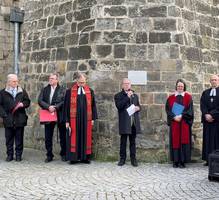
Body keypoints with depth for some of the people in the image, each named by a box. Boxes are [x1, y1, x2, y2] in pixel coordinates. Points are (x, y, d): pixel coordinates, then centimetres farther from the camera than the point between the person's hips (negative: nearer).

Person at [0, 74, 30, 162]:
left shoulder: (22, 91, 9)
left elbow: (27, 101, 13)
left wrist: (23, 104, -9)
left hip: (20, 119, 1)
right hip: (8, 120, -1)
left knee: (19, 139, 5)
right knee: (9, 139, 6)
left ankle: (18, 155, 13)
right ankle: (10, 155, 15)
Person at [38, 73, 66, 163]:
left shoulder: (62, 89, -1)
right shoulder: (44, 89, 9)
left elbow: (64, 101, -10)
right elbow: (40, 101, -1)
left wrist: (55, 107, -19)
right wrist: (48, 107, -15)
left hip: (60, 116, -3)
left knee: (63, 136, 7)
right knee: (48, 137, 7)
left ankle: (63, 154, 20)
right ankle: (49, 155, 18)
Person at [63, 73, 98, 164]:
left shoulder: (90, 91, 7)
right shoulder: (70, 91, 0)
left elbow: (93, 105, 10)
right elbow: (66, 106, 0)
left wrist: (93, 118, 3)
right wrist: (67, 120, -4)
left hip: (86, 119, 2)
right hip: (74, 118, -2)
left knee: (86, 137, 6)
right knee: (74, 137, 0)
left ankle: (85, 157, 14)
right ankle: (74, 157, 6)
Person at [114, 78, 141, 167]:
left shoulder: (135, 95, 18)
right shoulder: (118, 96, 2)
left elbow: (138, 106, 24)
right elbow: (119, 106, -14)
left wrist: (138, 108, 0)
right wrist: (127, 97, -14)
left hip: (134, 122, 4)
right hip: (124, 123, -4)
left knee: (133, 141, 7)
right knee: (123, 141, 3)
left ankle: (133, 159, 12)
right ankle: (122, 159, 11)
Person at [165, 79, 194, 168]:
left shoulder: (188, 97, 5)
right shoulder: (171, 97, 9)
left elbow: (189, 109, -3)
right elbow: (168, 109, 3)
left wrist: (181, 116, -14)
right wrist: (174, 117, -11)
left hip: (184, 122, -1)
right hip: (174, 122, 1)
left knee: (184, 140, -3)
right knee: (175, 140, 0)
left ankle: (182, 161, -1)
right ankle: (175, 161, 4)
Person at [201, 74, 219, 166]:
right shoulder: (205, 92, 14)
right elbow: (202, 105, 4)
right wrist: (206, 114, -11)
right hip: (207, 119, 4)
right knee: (208, 139, 3)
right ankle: (208, 159, 6)